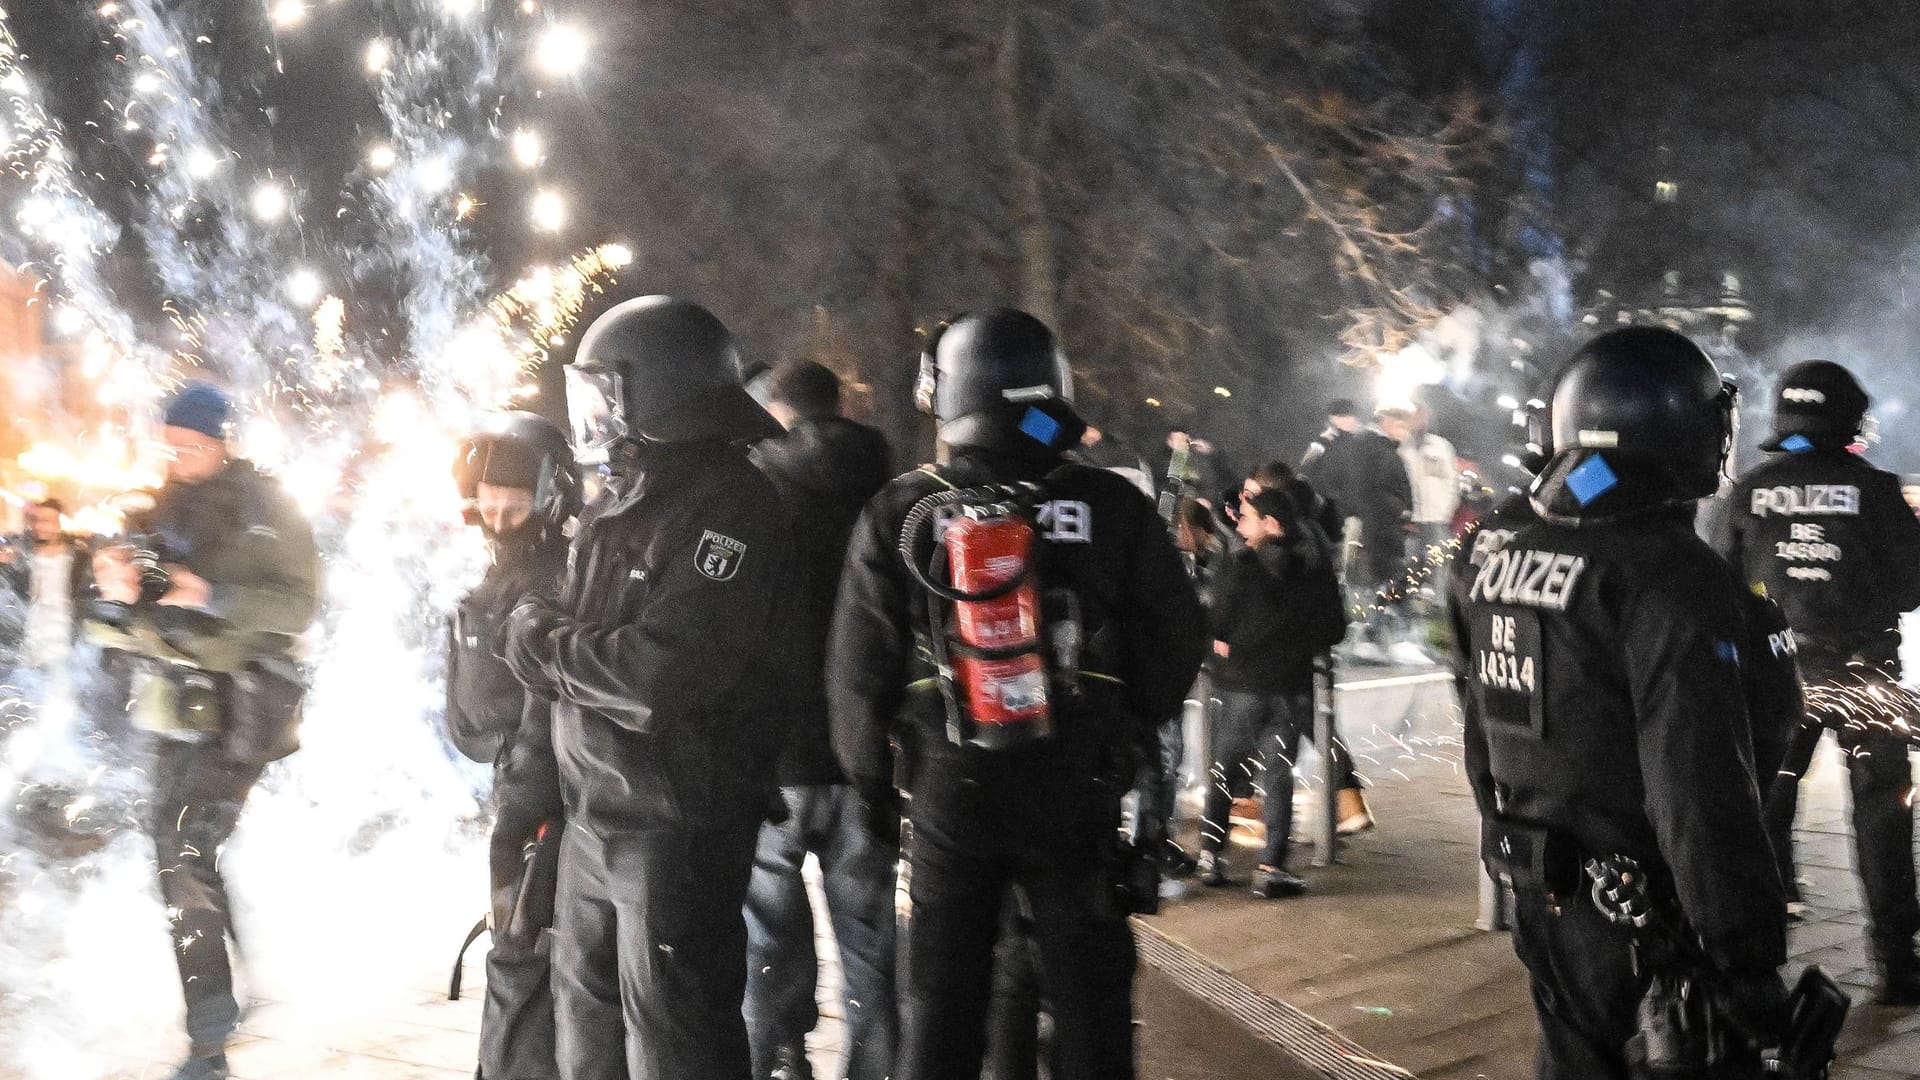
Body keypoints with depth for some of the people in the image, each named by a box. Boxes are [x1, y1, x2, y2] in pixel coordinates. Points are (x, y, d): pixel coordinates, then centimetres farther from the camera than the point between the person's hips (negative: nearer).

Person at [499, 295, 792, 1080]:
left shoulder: (726, 506, -17)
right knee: (587, 1013, 22)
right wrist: (544, 635, -11)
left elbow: (671, 670, -27)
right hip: (594, 811, 9)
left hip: (677, 825, -9)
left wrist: (545, 645, -13)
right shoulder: (624, 498, 12)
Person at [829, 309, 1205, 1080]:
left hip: (949, 789, 0)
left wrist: (867, 775, 9)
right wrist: (1129, 732, 16)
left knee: (940, 1003, 13)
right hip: (1078, 787, 0)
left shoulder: (899, 514, -8)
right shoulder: (1112, 508, -8)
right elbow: (1176, 642, -1)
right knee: (1088, 997, 13)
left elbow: (859, 666, -6)